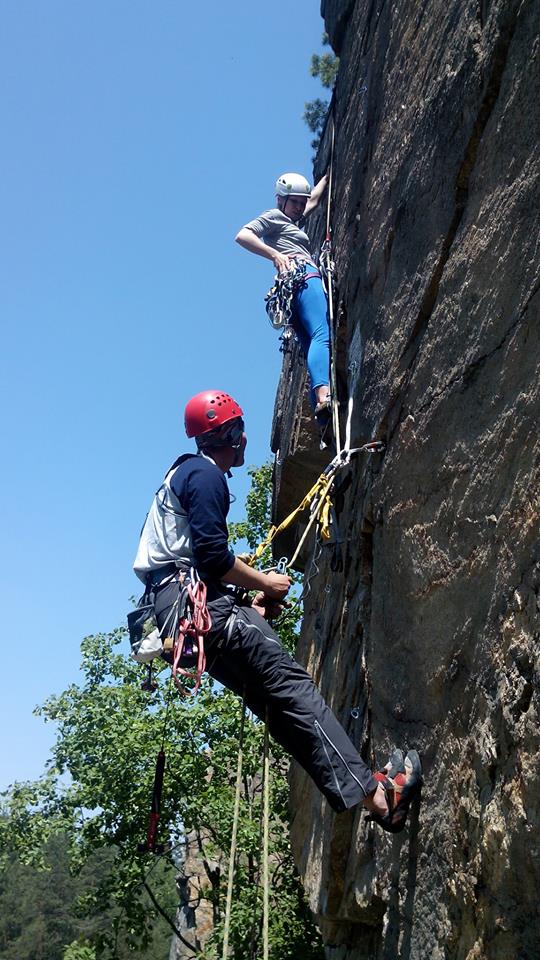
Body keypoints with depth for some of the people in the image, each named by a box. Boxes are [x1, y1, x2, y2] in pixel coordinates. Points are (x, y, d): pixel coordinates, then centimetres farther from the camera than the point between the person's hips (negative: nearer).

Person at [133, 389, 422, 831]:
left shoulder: (184, 474, 26)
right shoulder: (205, 474, -6)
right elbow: (213, 555, -17)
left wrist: (248, 602, 18)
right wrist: (264, 583, -2)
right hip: (196, 603, -10)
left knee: (276, 699, 3)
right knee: (290, 681, -16)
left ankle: (351, 788, -1)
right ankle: (371, 791, -20)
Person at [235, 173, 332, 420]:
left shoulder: (293, 222, 39)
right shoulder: (274, 216, 13)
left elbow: (313, 199, 56)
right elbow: (242, 236, -3)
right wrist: (275, 255, -12)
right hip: (302, 276, -10)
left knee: (314, 350, -5)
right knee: (322, 335, -31)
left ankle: (321, 412, -19)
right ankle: (323, 395, -53)